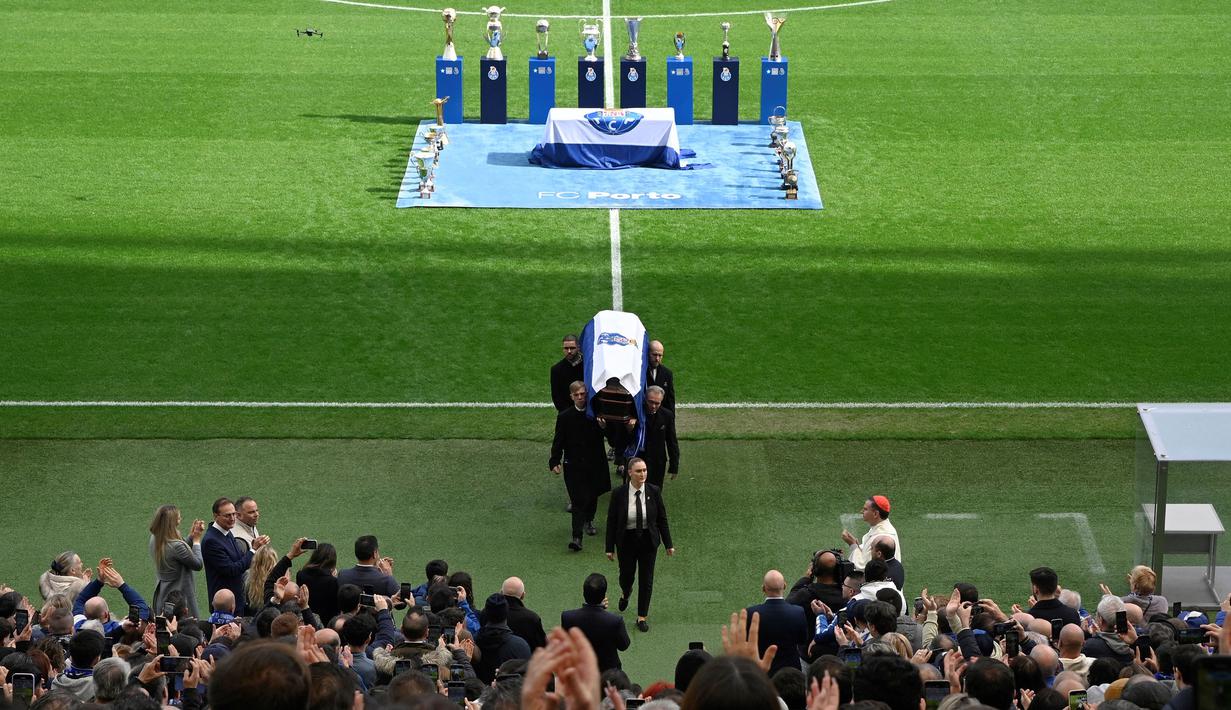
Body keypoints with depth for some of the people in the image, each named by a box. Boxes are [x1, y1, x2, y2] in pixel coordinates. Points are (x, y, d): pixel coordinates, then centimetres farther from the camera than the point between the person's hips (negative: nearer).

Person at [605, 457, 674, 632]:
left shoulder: (654, 492, -10)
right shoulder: (619, 494, -13)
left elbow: (662, 519, -1)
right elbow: (611, 521, -6)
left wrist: (668, 544, 1)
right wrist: (610, 548, -5)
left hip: (648, 541, 0)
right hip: (626, 541, 0)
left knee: (646, 579, 5)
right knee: (626, 574, 15)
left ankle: (642, 617, 18)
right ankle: (625, 593, 52)